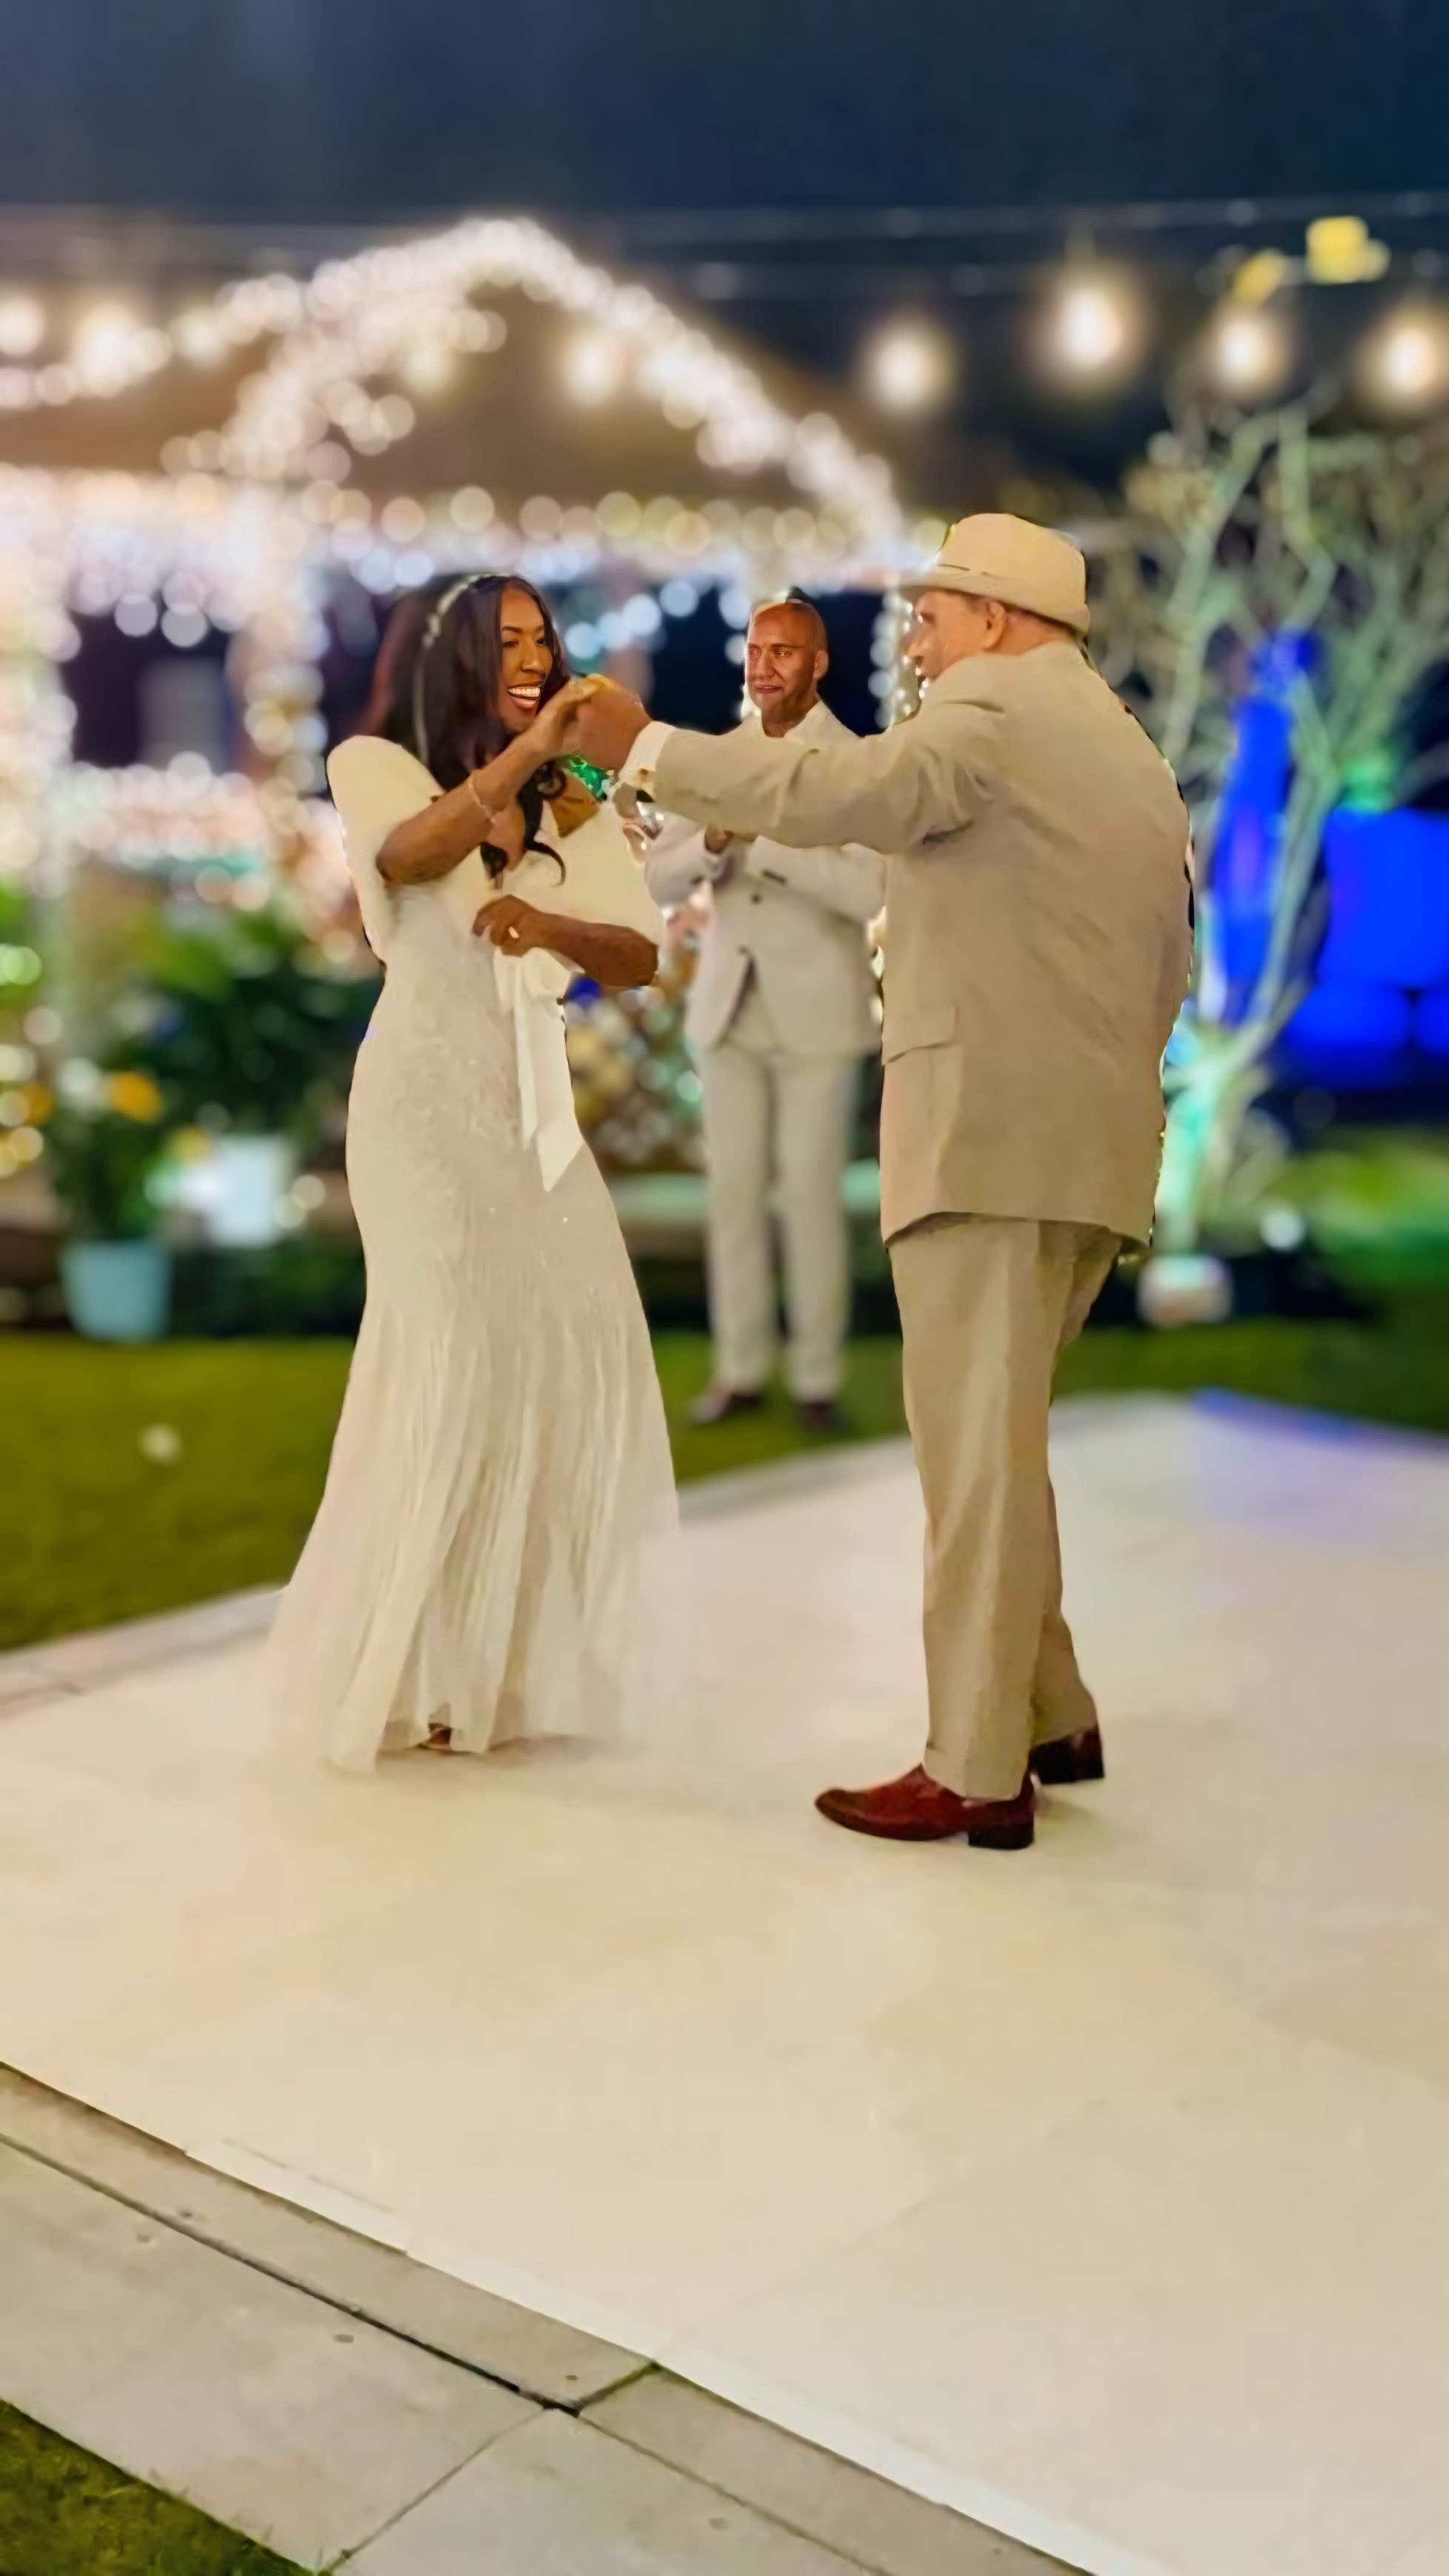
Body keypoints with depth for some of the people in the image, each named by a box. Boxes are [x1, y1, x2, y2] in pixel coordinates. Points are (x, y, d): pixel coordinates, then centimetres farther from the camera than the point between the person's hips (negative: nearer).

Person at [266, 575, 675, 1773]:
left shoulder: (575, 804, 11)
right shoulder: (376, 766, -1)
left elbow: (641, 955, 0)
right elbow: (408, 856, -24)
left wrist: (555, 925, -21)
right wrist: (521, 753, -39)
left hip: (534, 1101, 5)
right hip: (428, 1098, -5)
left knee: (581, 1354, 0)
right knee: (456, 1359, -9)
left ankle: (512, 1656, 14)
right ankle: (406, 1668, 4)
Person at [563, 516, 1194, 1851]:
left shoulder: (992, 708, -4)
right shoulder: (1136, 756, 24)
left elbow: (832, 790, -22)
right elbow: (1165, 970, 24)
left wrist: (647, 746, -14)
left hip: (989, 1133, -9)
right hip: (1096, 1144, 9)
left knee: (978, 1446, -7)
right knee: (992, 1441, 16)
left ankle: (977, 1774, -3)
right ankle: (1050, 1718, 22)